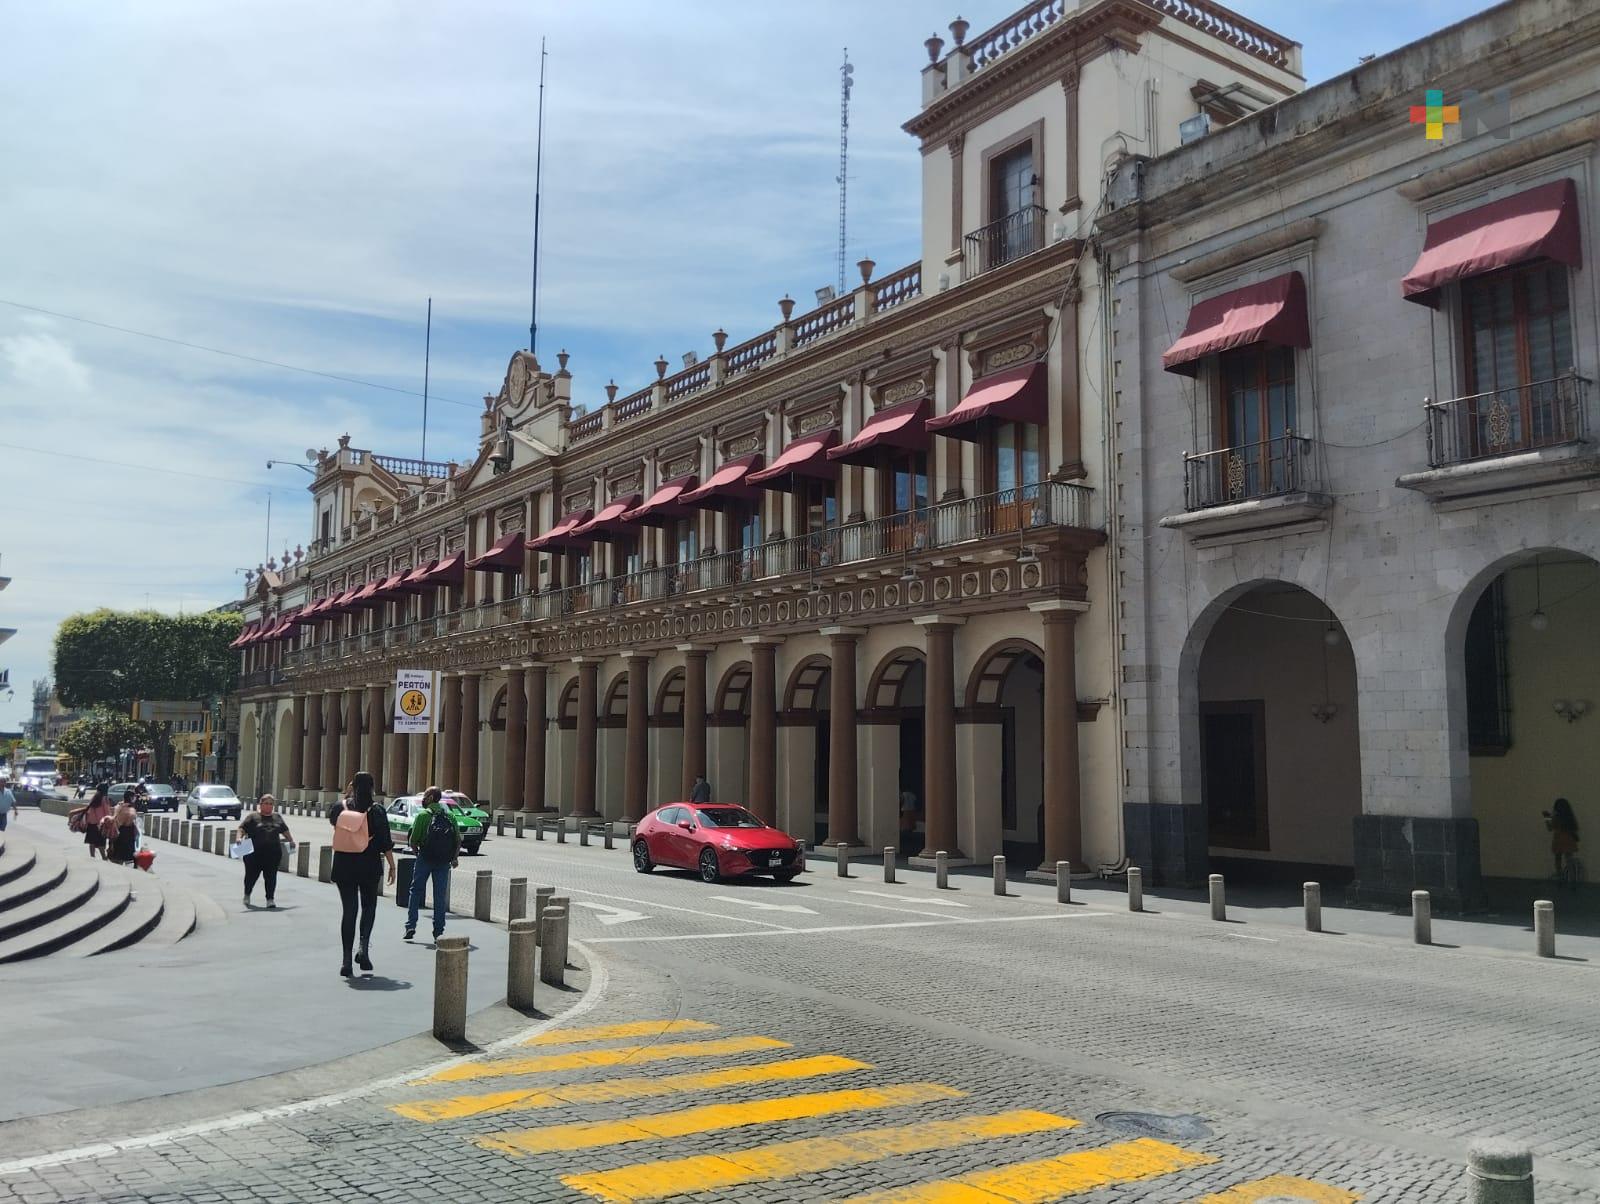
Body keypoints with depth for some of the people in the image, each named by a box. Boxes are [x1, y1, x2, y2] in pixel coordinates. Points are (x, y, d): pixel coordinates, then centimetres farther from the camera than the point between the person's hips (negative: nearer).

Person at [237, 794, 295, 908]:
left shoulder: (277, 817, 17)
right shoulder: (253, 816, 4)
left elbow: (285, 831, 30)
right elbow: (242, 829, -4)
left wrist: (291, 841, 33)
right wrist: (238, 838, -21)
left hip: (273, 853, 2)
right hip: (254, 853, -2)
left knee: (271, 877, -2)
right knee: (251, 875, 8)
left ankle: (270, 899, 3)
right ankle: (247, 895, 34)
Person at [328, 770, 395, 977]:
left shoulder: (341, 806, -2)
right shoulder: (376, 810, -8)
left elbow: (331, 819, 22)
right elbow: (385, 842, -7)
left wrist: (347, 795, 22)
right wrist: (392, 865, 2)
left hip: (343, 865, 2)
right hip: (369, 865, -2)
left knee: (349, 910, 6)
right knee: (369, 906, 16)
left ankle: (346, 960, 5)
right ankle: (364, 947, -4)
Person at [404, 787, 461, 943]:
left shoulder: (423, 815, -5)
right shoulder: (449, 817, 7)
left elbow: (413, 840, -7)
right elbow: (458, 841, 4)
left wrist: (417, 853, 11)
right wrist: (454, 858, 15)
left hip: (425, 859, -3)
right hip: (444, 862, 3)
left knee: (416, 891, 11)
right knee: (440, 895, 6)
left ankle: (411, 926, 7)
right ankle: (439, 931, 6)